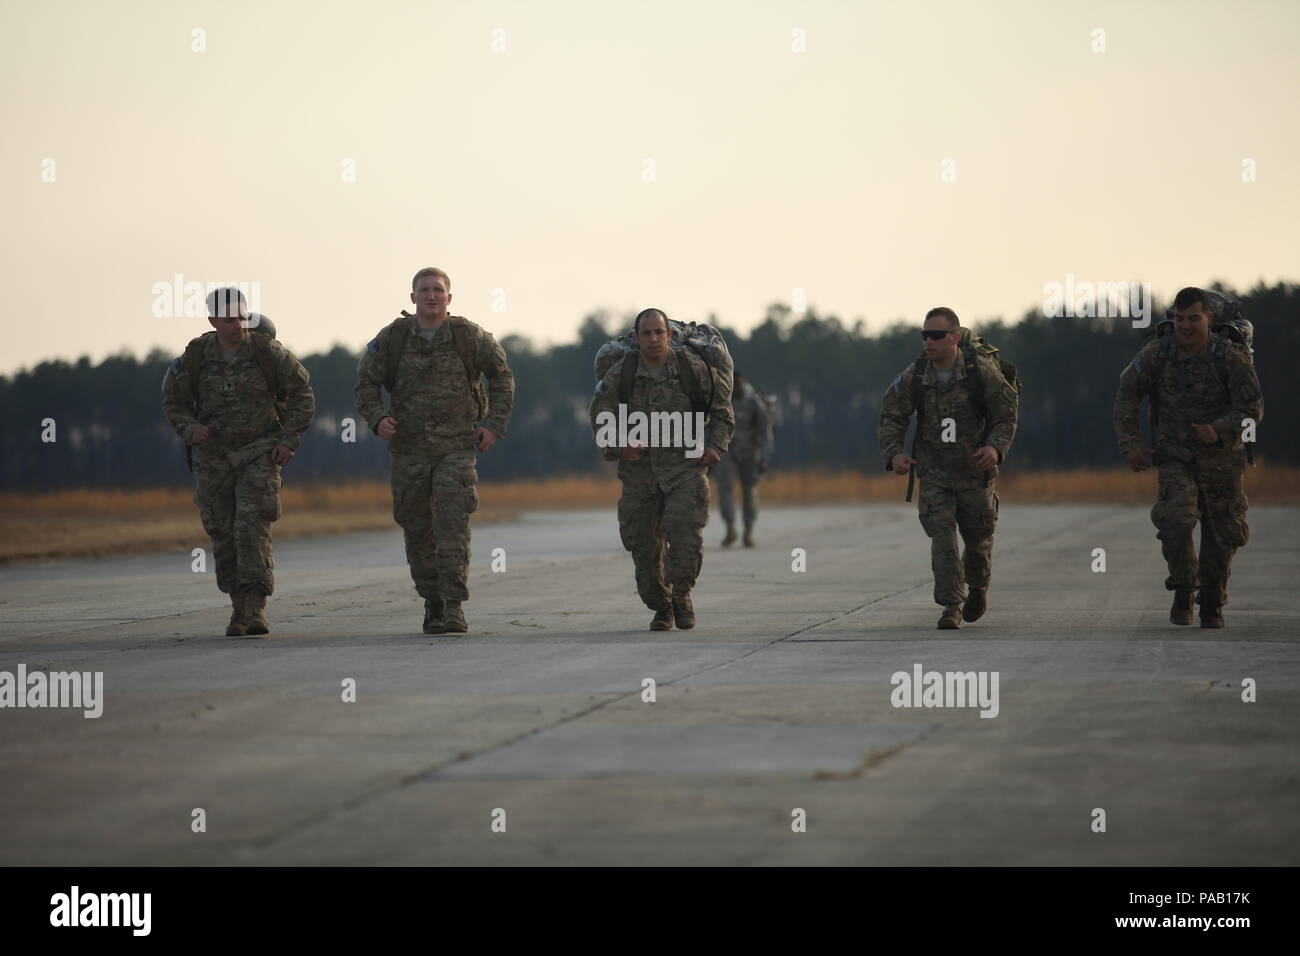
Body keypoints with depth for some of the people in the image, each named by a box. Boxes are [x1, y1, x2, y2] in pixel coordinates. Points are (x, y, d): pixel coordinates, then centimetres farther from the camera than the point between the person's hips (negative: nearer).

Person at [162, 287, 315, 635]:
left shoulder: (267, 352, -10)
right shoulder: (196, 357, -6)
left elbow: (302, 393, 1)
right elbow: (173, 400, 7)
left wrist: (289, 440, -7)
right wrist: (190, 429, -13)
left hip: (259, 453, -2)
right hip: (213, 456, 2)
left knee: (252, 526, -17)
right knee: (224, 533, 5)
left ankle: (256, 609, -17)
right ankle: (239, 607, 19)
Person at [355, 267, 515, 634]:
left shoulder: (470, 336, -2)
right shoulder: (392, 339, 0)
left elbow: (502, 376, 10)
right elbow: (366, 382, 8)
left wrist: (495, 425, 1)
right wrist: (377, 418, -10)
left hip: (456, 448, -2)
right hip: (409, 448, 2)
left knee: (453, 525, -13)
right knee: (416, 529, 6)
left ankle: (454, 607, -15)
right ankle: (432, 603, 20)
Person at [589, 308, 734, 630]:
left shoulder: (693, 367, -8)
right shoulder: (621, 374, -8)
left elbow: (721, 408, 6)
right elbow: (600, 415, 5)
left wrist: (716, 445, -7)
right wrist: (619, 445, -11)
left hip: (685, 462, -1)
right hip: (640, 465, 2)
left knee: (685, 527, -21)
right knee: (644, 542, 3)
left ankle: (681, 592, 0)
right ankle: (660, 607, 23)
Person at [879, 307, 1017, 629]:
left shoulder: (983, 371, -12)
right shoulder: (913, 377, -7)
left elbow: (1006, 416, -5)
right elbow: (892, 417, 2)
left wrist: (995, 447, -23)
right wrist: (893, 453, -14)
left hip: (975, 470, -1)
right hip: (934, 473, 1)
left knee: (979, 539, 10)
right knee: (942, 536, -13)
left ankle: (978, 587, 40)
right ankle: (951, 606, -9)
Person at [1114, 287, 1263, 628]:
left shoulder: (1232, 357, -17)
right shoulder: (1157, 354, -11)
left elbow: (1252, 410, -15)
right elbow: (1127, 394, 2)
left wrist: (1220, 431, -33)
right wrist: (1130, 443, -5)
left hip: (1221, 456, 0)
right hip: (1175, 456, 0)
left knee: (1221, 535, 6)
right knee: (1175, 521, -22)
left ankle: (1212, 606, 27)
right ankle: (1183, 591, -1)